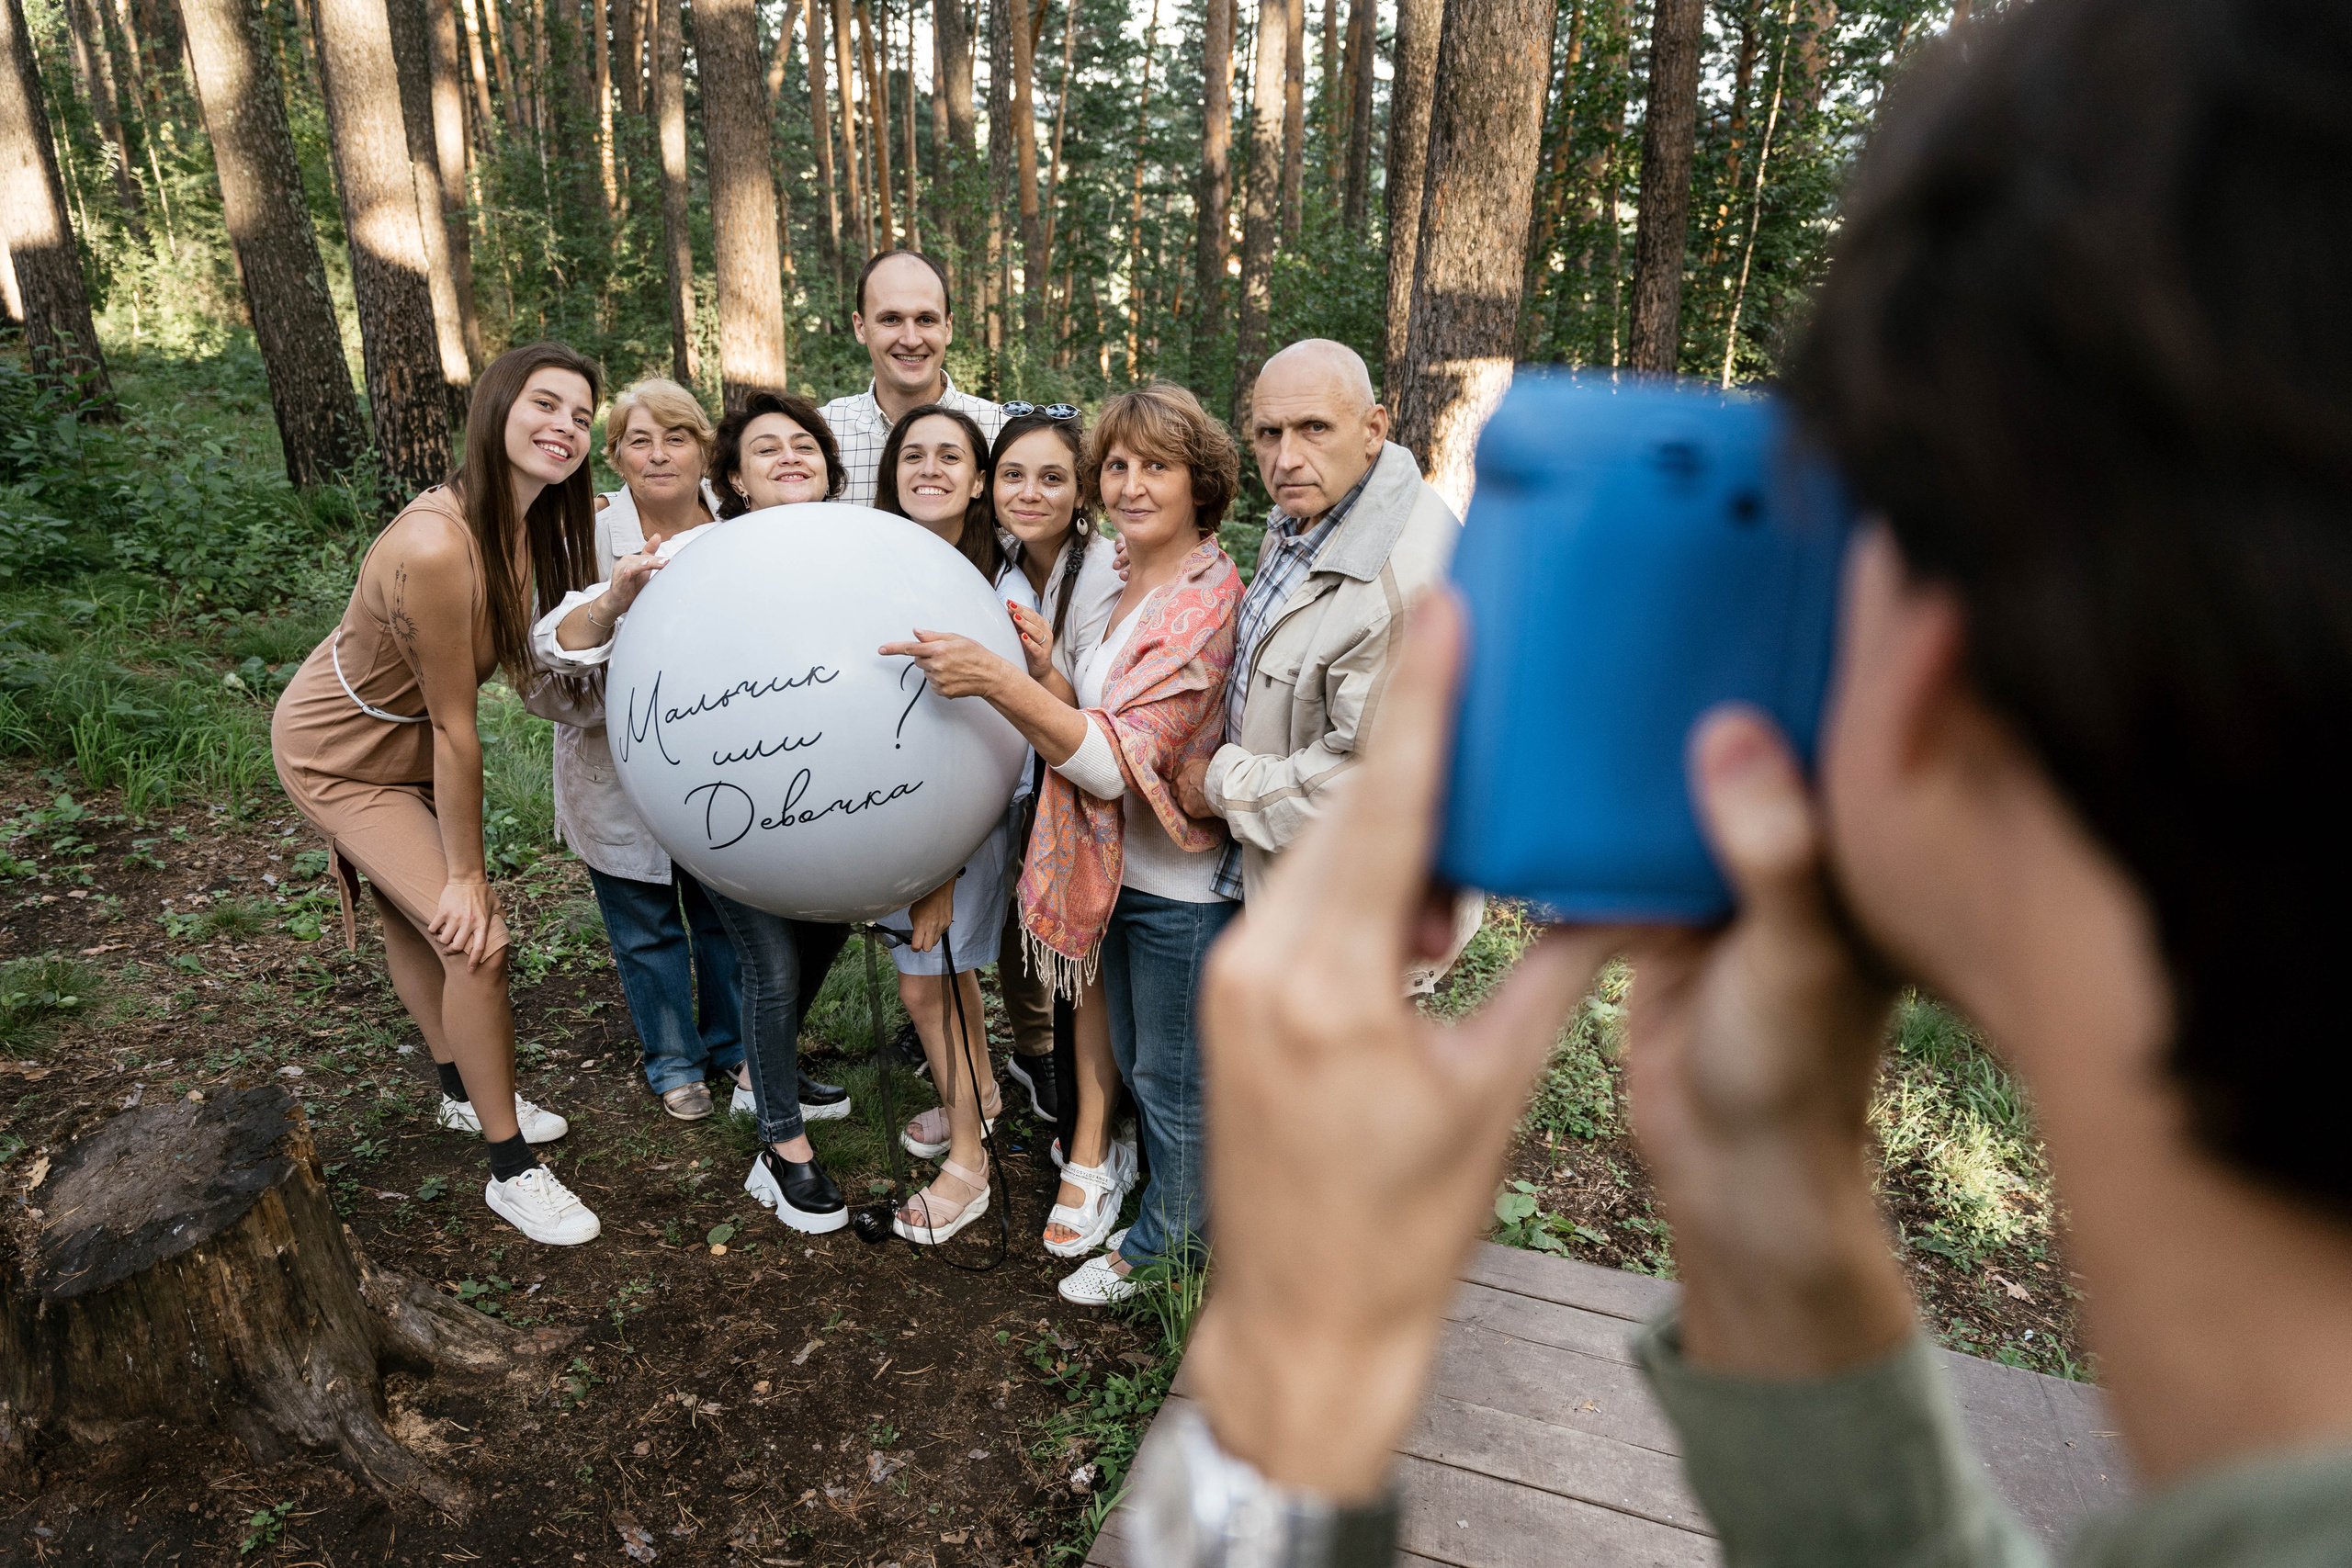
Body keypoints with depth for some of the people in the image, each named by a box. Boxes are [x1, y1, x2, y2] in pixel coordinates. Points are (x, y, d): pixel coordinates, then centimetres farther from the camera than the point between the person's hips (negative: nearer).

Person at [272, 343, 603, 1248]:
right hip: (339, 754, -8)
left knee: (415, 918, 24)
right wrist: (466, 874, -21)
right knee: (474, 937, -13)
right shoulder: (436, 546, -37)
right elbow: (454, 729, -30)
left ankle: (466, 1094, 43)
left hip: (408, 740, 8)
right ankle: (512, 1172, 3)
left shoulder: (541, 522, -14)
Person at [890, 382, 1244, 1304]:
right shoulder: (1129, 580, 5)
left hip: (1183, 887, -8)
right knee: (1133, 1059, 25)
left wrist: (998, 680, -38)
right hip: (1123, 868, 8)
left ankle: (1163, 1248, 35)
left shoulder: (1207, 600, -23)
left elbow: (1116, 761, -29)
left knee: (1170, 1077, 13)